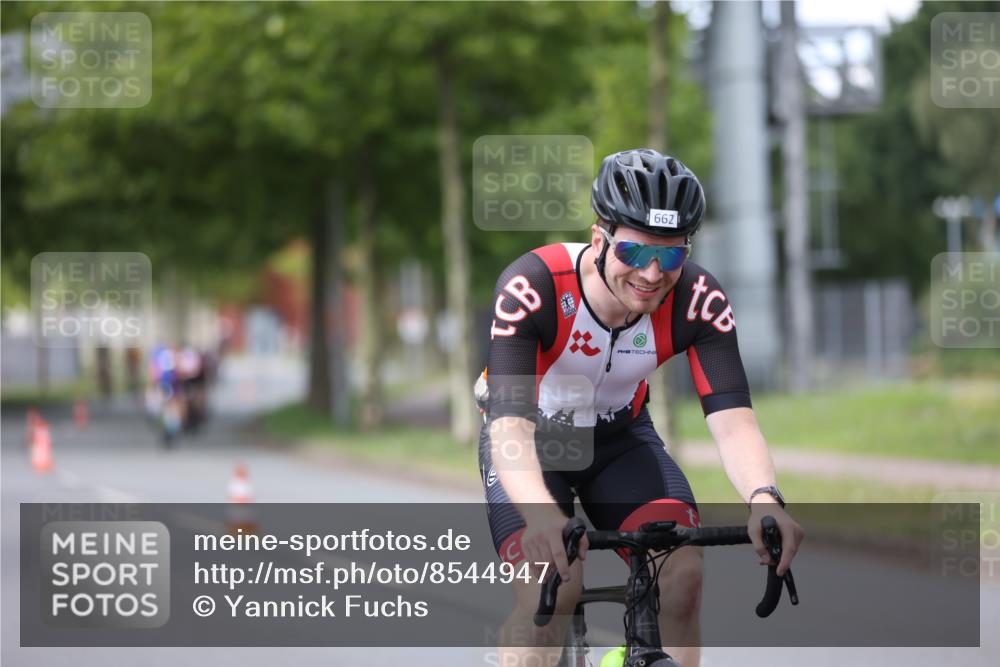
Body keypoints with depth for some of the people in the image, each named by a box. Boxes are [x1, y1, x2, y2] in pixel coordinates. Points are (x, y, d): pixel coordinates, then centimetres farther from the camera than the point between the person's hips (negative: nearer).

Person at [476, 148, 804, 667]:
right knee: (548, 591, -27)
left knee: (682, 575, -21)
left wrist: (764, 500, -53)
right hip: (533, 441, -3)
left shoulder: (697, 301, -24)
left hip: (620, 438, 3)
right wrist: (541, 513, -62)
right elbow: (509, 424, -42)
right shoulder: (531, 288, -34)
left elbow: (731, 418, -32)